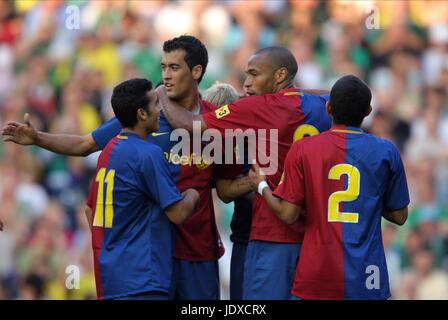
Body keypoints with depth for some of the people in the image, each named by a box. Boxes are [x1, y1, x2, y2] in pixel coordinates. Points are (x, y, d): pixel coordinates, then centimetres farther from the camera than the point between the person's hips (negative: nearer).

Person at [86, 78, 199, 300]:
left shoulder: (108, 151, 13)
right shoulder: (148, 154, -14)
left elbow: (91, 208, 22)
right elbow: (177, 213, -13)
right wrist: (192, 196, 8)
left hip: (109, 272, 9)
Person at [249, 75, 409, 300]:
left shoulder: (302, 150, -3)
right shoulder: (386, 152, -1)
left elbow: (288, 214, -2)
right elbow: (399, 216, 5)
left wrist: (261, 185, 15)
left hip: (316, 277, 0)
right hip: (366, 279, 0)